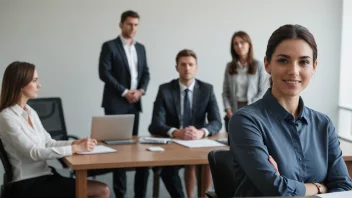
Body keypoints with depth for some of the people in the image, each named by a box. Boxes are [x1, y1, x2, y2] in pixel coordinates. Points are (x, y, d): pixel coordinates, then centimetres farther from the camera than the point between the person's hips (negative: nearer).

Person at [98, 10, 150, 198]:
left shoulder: (141, 48, 14)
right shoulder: (109, 46, -4)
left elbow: (146, 73, 13)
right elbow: (104, 73, -11)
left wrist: (140, 90, -6)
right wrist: (124, 92, -14)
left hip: (134, 103, 5)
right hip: (115, 103, -5)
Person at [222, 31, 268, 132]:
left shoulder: (259, 66, 0)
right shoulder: (229, 67, 9)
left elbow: (263, 92, -3)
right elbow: (225, 92, 8)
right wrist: (229, 111, -6)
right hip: (232, 115, 3)